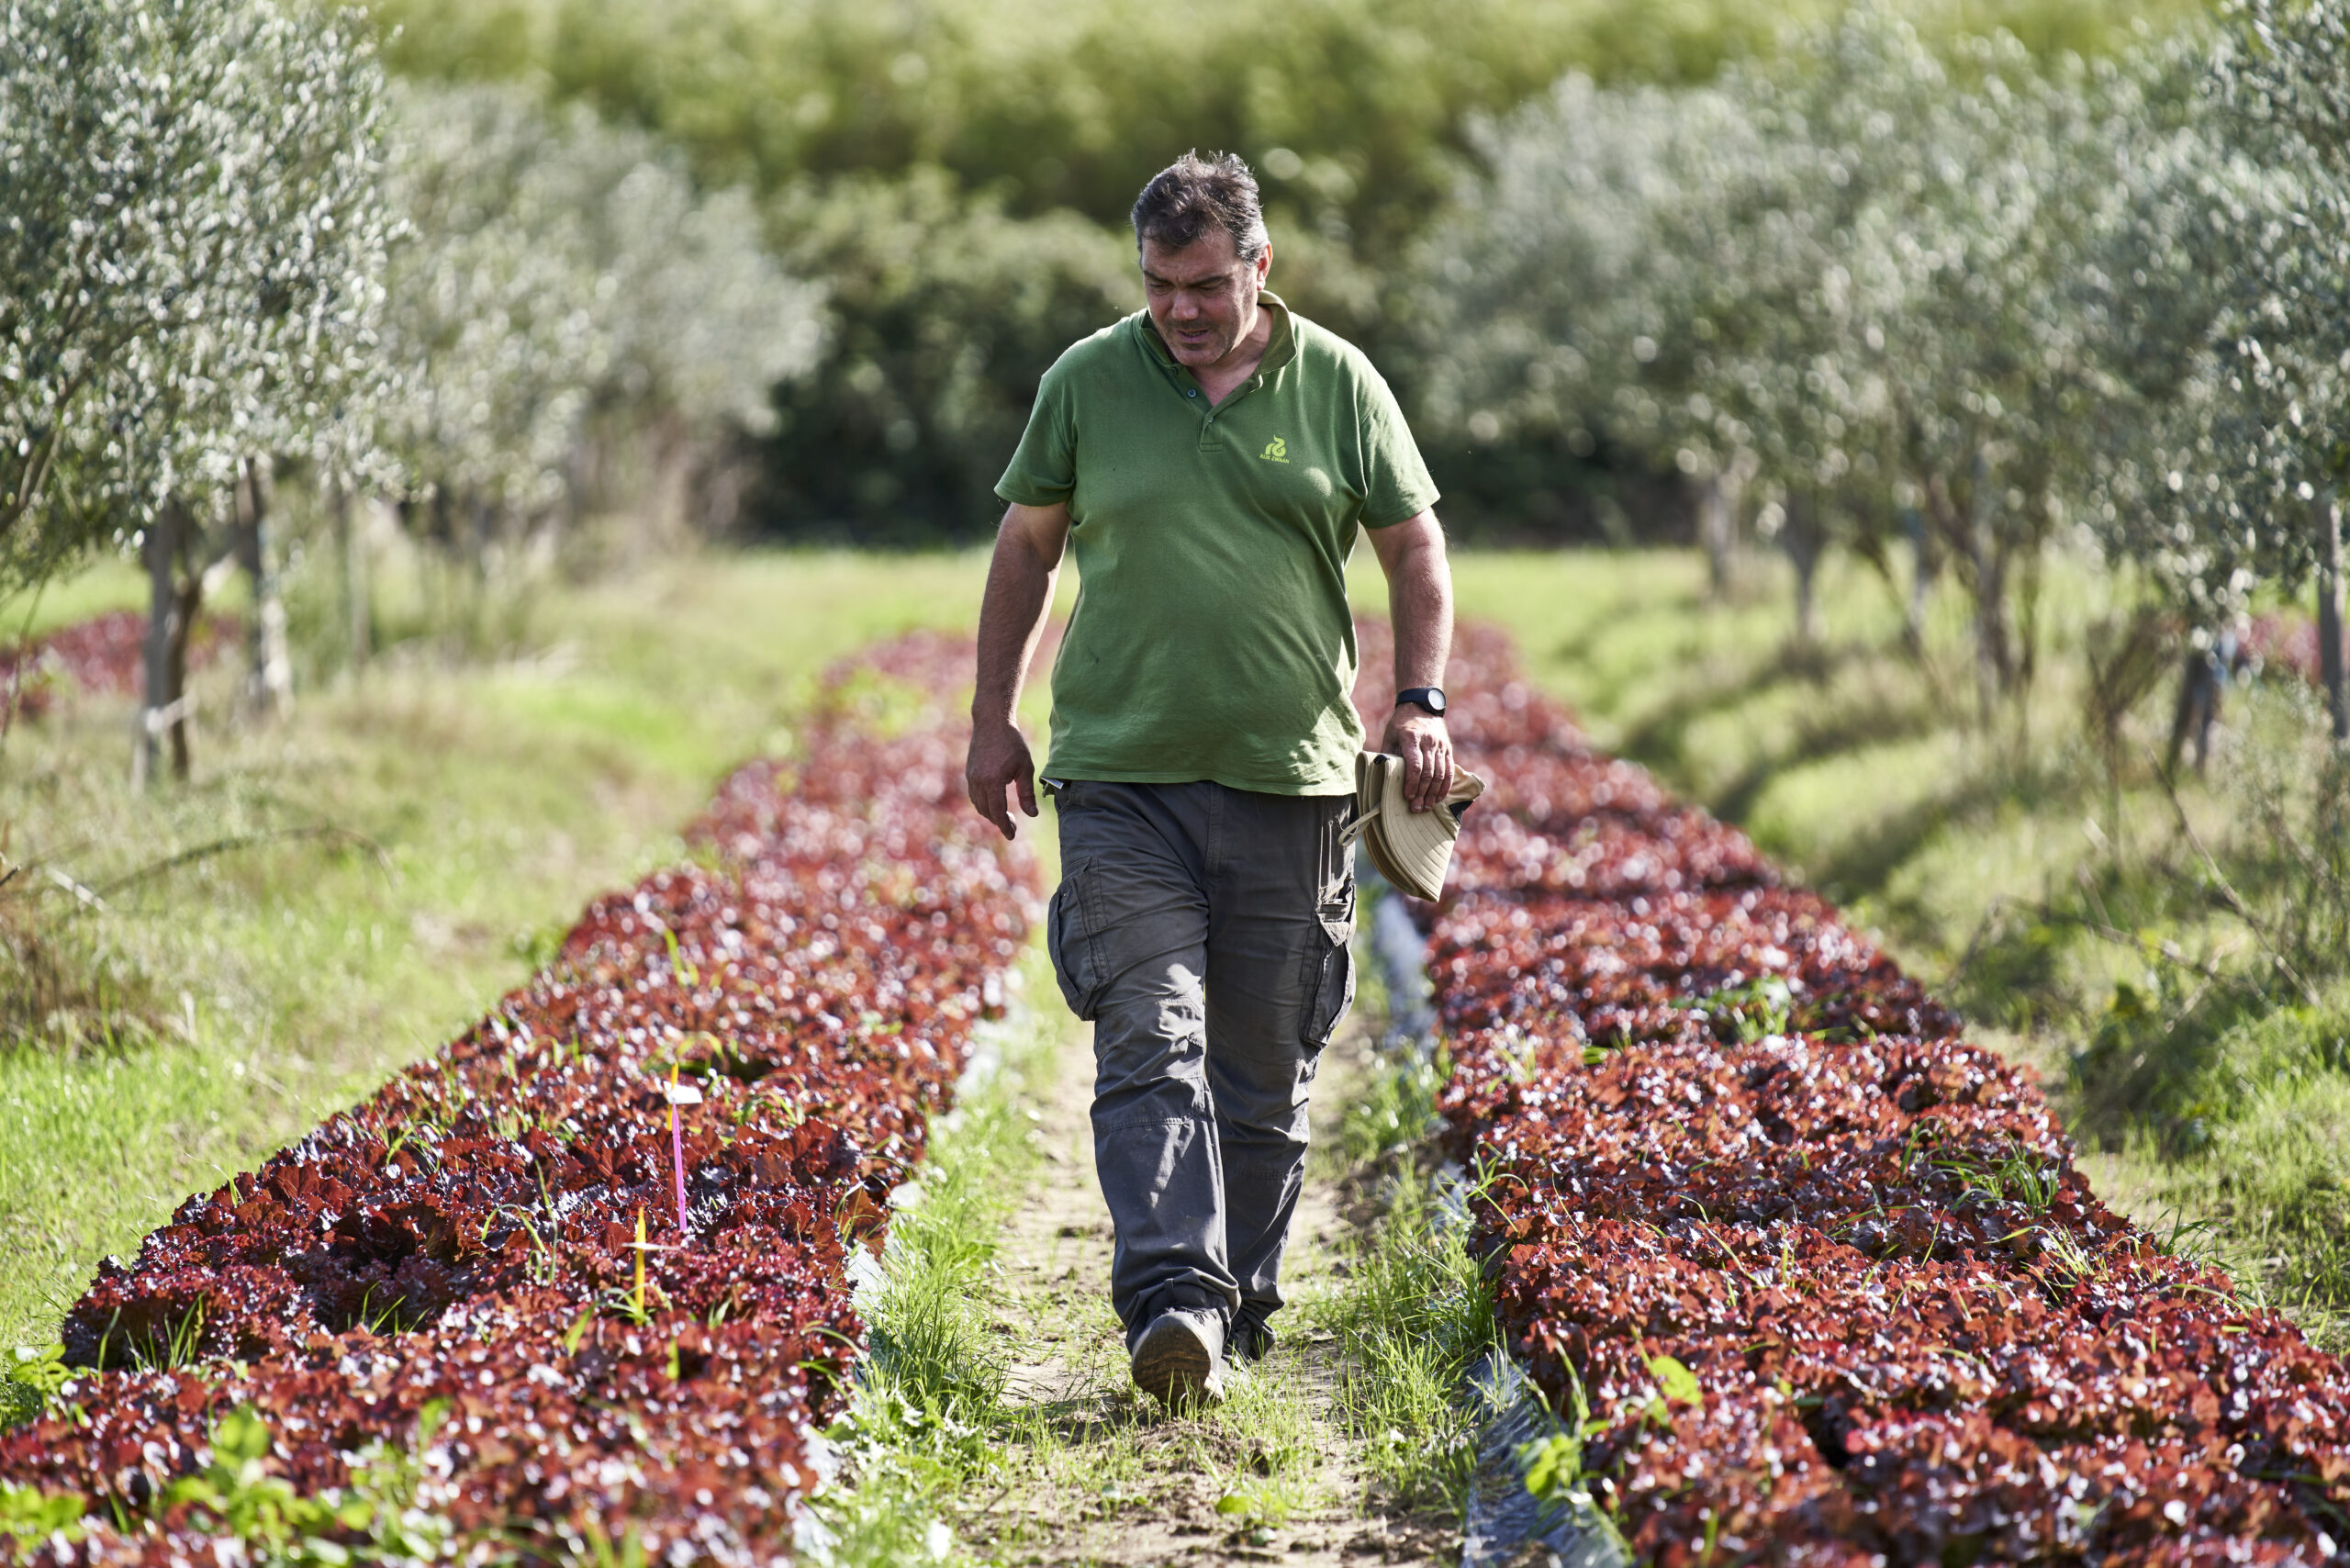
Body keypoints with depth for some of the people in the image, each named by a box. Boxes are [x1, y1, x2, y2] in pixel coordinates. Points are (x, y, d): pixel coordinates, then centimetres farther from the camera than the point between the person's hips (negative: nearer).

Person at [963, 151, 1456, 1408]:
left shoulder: (1338, 384, 4)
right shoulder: (1086, 383, 5)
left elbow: (1415, 550, 11)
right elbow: (1025, 550, 14)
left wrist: (1421, 703, -1)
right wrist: (993, 721, 11)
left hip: (1289, 781, 1)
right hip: (1121, 774, -1)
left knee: (1264, 1069, 9)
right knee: (1151, 1044, -14)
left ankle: (1243, 1303, 23)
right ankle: (1172, 1300, -22)